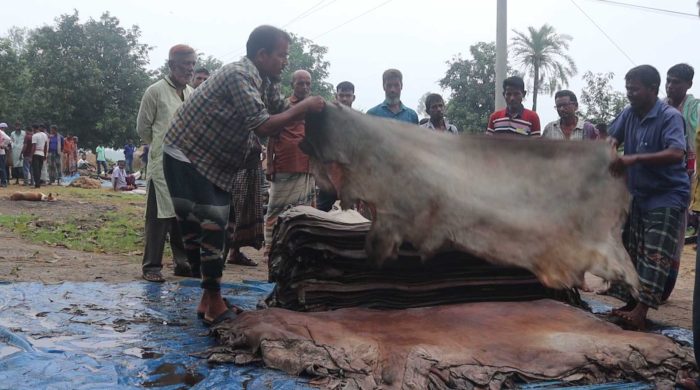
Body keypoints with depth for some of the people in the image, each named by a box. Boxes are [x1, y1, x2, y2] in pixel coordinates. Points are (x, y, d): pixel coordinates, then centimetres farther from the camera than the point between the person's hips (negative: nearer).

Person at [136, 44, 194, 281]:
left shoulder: (193, 94, 11)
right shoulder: (156, 91, -5)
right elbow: (143, 127, 1)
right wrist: (162, 146, 11)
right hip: (162, 165, -5)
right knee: (159, 216, -1)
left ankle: (183, 263, 18)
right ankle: (151, 266, 8)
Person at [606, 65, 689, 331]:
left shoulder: (670, 117, -17)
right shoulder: (628, 114, 2)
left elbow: (676, 153, -31)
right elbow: (613, 136, 16)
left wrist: (635, 158, -38)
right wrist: (612, 148, -8)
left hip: (667, 196, -7)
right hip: (637, 194, 7)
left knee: (654, 255, -11)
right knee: (631, 252, 10)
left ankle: (640, 312, -15)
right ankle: (630, 304, 18)